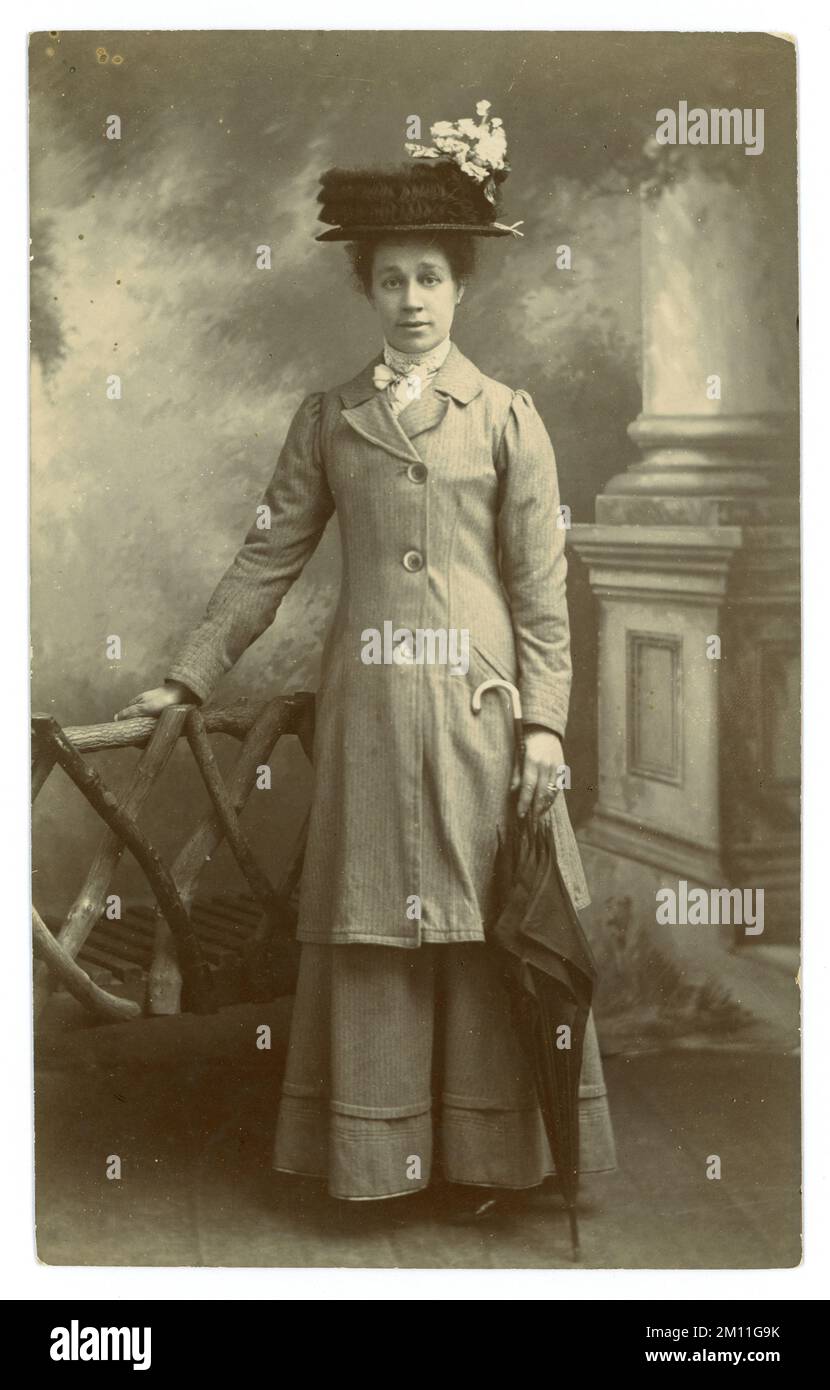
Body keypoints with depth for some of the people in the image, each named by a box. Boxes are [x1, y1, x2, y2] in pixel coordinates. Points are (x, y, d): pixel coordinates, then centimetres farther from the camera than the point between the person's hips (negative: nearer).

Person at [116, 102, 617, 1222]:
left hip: (478, 703, -1)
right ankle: (384, 1147, 18)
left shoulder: (507, 416, 4)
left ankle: (486, 1147, 17)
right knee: (373, 928, 5)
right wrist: (188, 679, 4)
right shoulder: (329, 417, 10)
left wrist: (546, 722, -7)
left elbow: (542, 584, 0)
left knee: (481, 926, 4)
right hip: (370, 706, 2)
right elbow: (267, 558, 9)